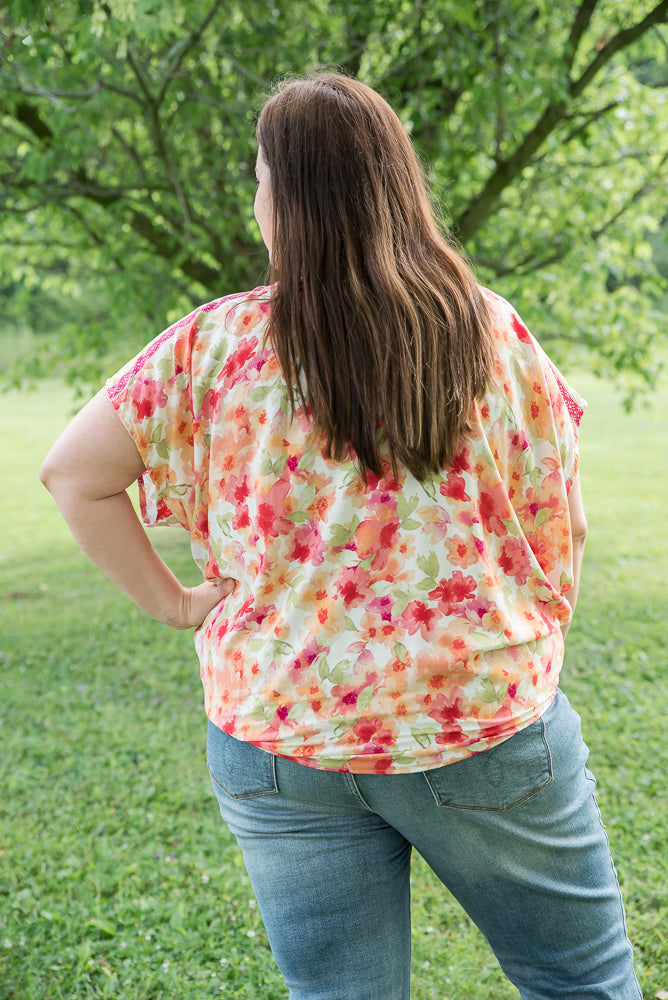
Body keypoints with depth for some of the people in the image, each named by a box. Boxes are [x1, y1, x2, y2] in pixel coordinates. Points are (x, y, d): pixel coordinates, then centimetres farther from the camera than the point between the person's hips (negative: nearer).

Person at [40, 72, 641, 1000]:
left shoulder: (214, 344, -7)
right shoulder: (490, 330, -6)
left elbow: (73, 474, -2)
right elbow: (557, 522, -2)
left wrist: (172, 603, 4)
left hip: (280, 731, 1)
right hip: (484, 716, 0)